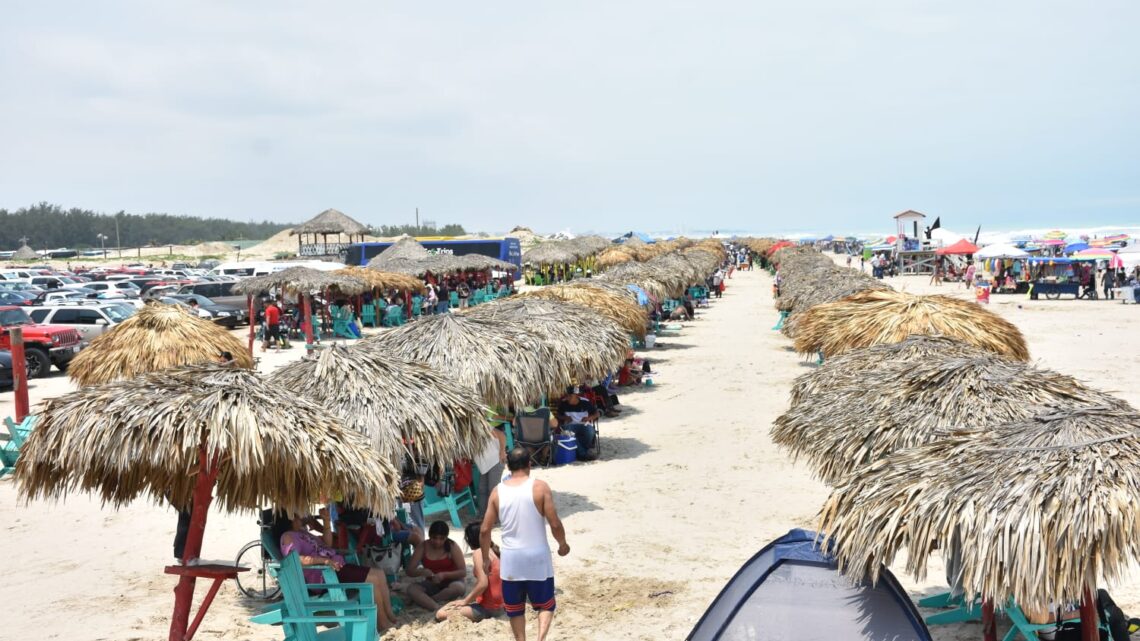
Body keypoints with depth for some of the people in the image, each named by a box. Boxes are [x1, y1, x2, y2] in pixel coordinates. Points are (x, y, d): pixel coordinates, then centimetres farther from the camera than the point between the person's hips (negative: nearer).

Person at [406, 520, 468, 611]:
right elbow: (410, 571, -7)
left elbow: (463, 572, -13)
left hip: (450, 581, -2)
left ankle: (424, 601, -23)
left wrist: (444, 575, -29)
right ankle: (437, 609, -43)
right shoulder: (422, 547, -6)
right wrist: (422, 571, -29)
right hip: (432, 584, 2)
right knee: (411, 589, -27)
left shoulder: (452, 546, -11)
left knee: (458, 587, -37)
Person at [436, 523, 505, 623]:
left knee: (441, 615, -13)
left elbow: (482, 584, -22)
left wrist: (465, 601, -10)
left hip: (487, 607, -9)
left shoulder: (478, 552, -14)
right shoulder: (493, 549, 10)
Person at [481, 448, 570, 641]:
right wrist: (563, 544, 8)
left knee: (515, 608, 17)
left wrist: (486, 558, 14)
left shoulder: (498, 491, 0)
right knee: (545, 604, 13)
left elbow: (485, 530, 1)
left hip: (511, 559, 2)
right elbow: (554, 523, -10)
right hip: (537, 556, -2)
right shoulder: (540, 487, -8)